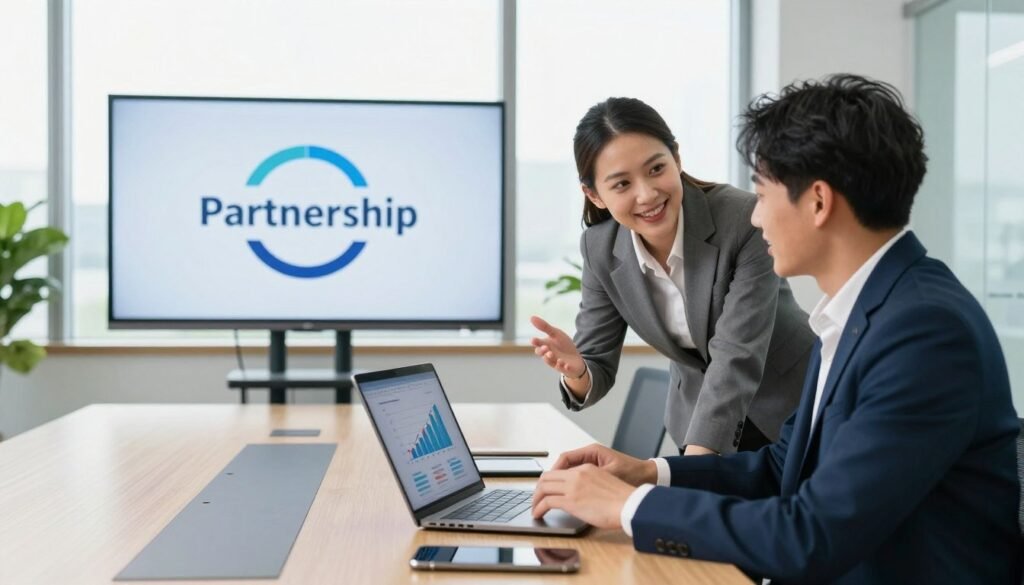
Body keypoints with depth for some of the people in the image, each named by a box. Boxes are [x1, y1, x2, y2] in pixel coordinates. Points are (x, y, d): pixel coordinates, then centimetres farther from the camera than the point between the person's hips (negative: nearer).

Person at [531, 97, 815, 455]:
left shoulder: (745, 219, -26)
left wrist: (692, 466, -39)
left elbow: (737, 357, -30)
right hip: (699, 413, 4)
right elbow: (596, 368, -8)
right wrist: (576, 372, -31)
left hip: (791, 406, -3)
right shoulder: (601, 250, -13)